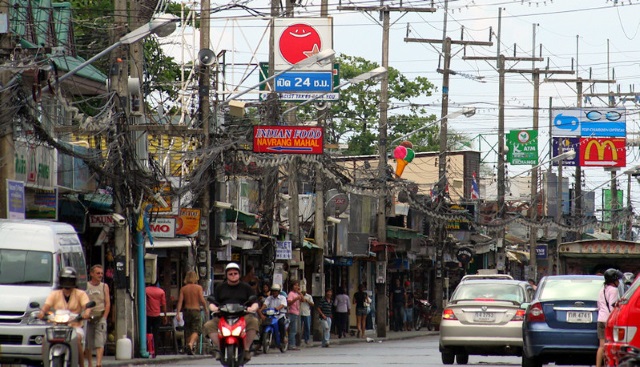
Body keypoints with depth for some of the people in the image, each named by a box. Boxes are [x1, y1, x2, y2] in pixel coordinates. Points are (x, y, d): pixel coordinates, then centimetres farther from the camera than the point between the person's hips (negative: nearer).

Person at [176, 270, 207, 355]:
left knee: (188, 330, 15)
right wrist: (206, 308, 7)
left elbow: (180, 301, -3)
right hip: (195, 310, -3)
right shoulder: (198, 288, -5)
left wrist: (178, 313, -5)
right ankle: (190, 344, -30)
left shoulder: (183, 288, 2)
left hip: (186, 310, 3)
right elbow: (202, 300, -10)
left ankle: (189, 345, 22)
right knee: (196, 330, -6)